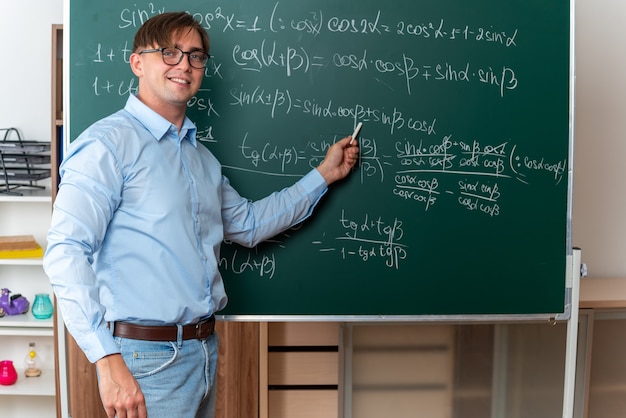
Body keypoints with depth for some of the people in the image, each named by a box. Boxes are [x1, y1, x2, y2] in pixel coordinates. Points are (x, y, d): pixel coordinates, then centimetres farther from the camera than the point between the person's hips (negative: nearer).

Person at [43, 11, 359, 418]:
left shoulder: (202, 156, 14)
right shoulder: (110, 143, -12)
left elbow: (247, 224, 23)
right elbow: (66, 251, -19)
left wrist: (323, 174, 21)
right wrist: (109, 361, -25)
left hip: (205, 350, 8)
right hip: (145, 357, -8)